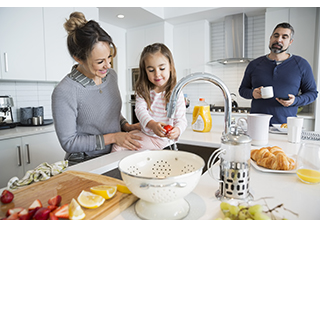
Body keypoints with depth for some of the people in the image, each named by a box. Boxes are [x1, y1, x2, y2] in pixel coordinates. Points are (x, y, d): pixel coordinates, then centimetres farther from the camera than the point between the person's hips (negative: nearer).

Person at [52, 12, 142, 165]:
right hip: (84, 163, -5)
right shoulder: (64, 92, -18)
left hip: (114, 157, 6)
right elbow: (68, 142, -14)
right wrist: (113, 137, -16)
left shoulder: (111, 75, 4)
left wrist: (126, 126, -1)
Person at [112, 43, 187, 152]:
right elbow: (140, 109, -14)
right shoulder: (143, 90, 0)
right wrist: (152, 124, -36)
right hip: (143, 133, 5)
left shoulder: (176, 94, -9)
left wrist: (177, 130, -37)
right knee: (117, 145, -7)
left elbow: (181, 119, -12)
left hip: (160, 139, -4)